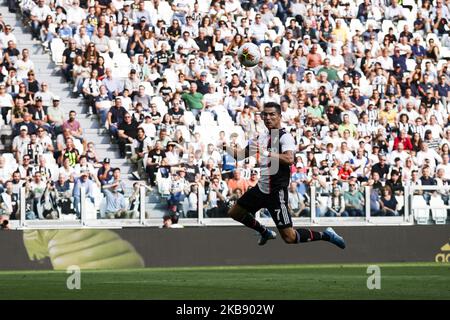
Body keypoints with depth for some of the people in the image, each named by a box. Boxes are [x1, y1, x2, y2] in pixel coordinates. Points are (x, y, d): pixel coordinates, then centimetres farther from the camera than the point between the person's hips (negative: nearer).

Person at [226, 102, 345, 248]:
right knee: (234, 212, 20)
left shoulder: (285, 137, -15)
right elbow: (240, 155, 16)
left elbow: (289, 159, -32)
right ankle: (265, 233, 38)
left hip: (277, 192, -8)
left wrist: (266, 153, -38)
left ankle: (325, 235, 8)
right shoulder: (262, 137, 10)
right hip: (261, 188, 8)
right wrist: (227, 147, -1)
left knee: (290, 237, -11)